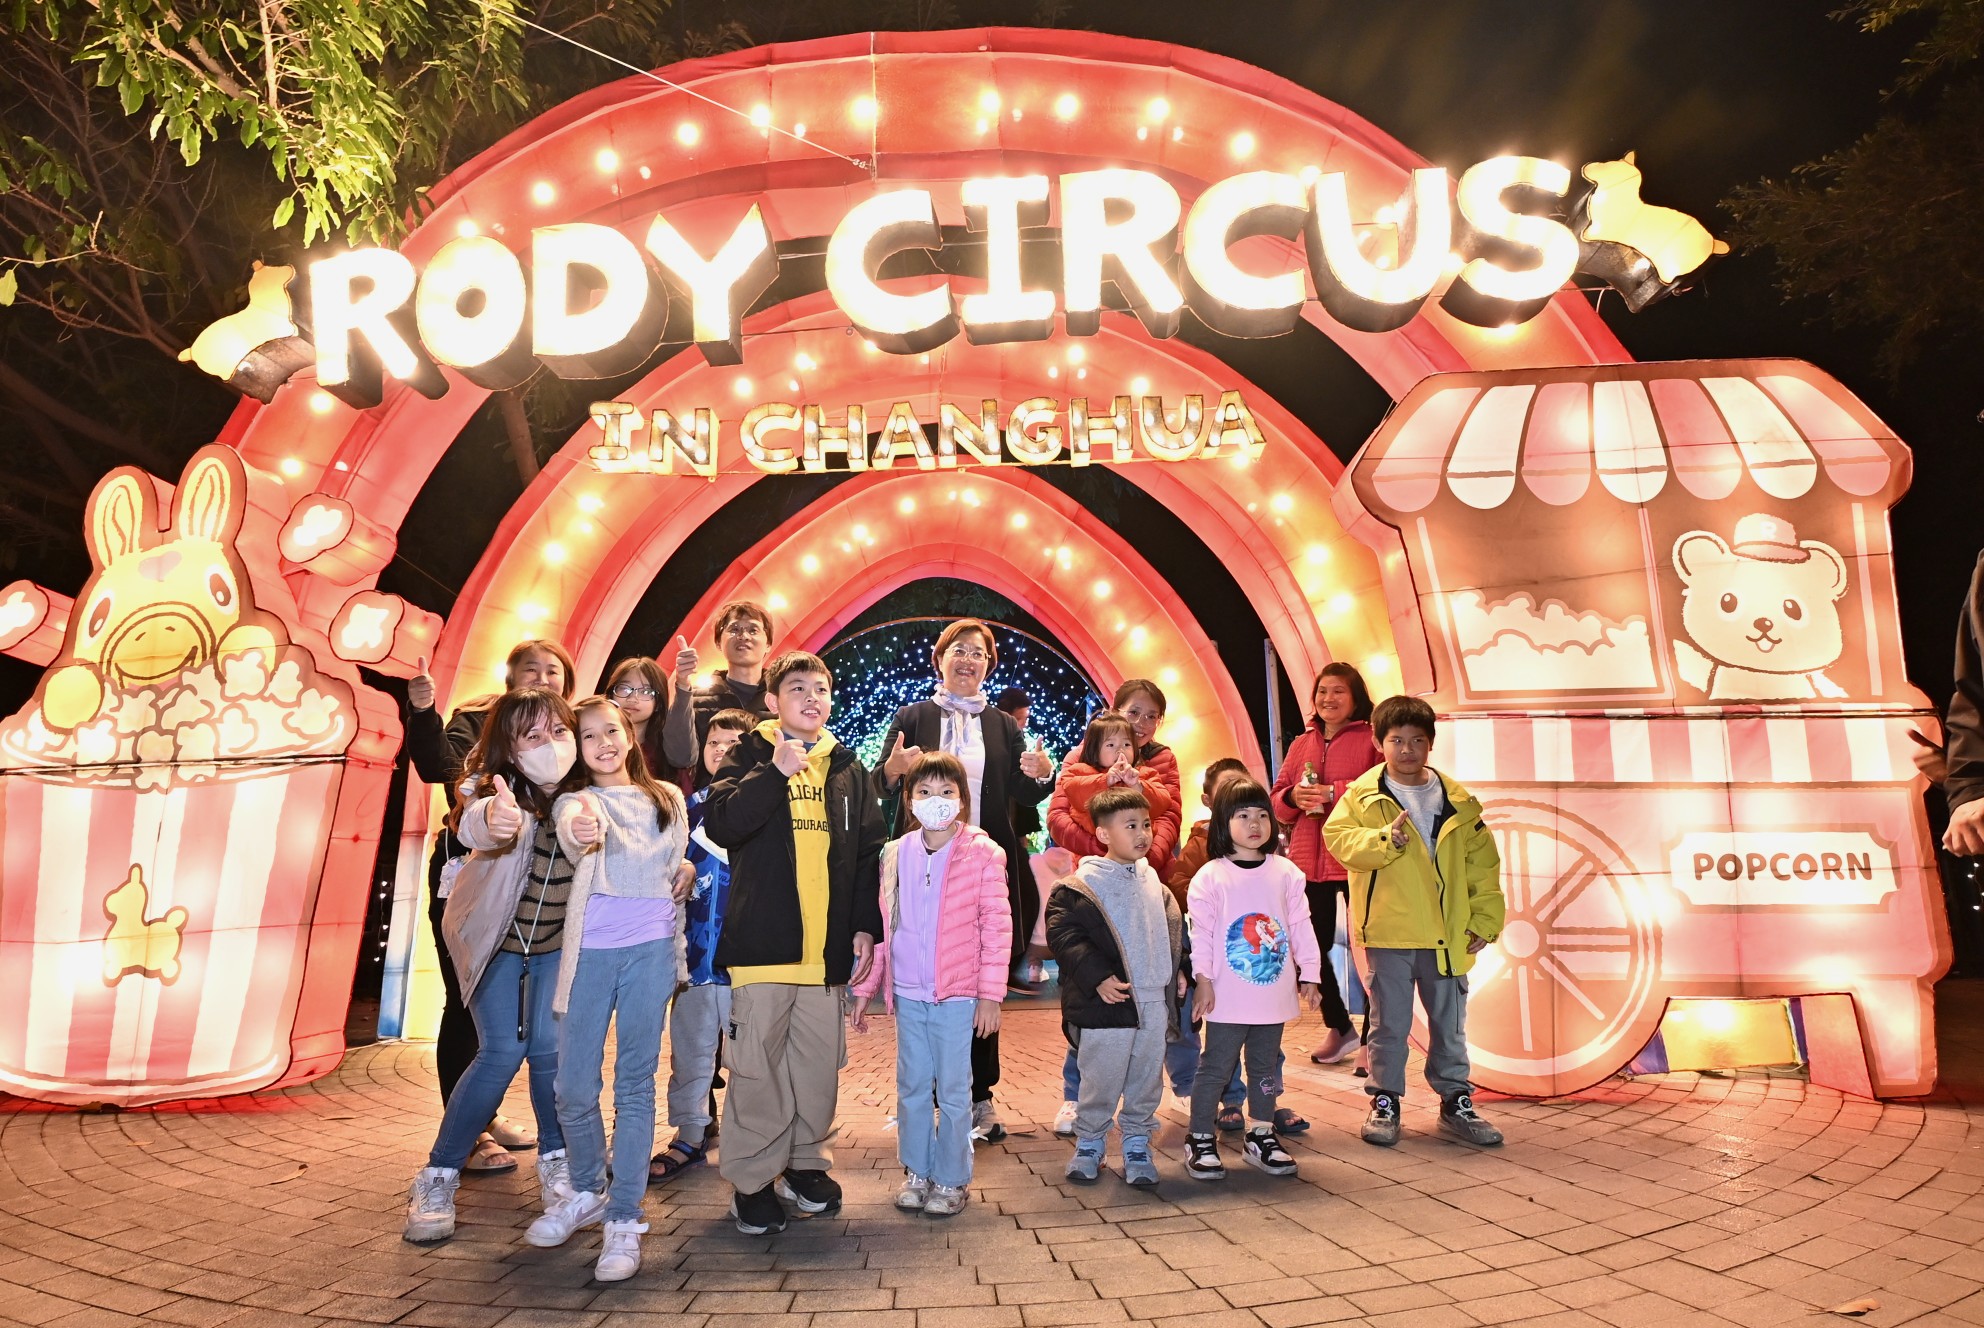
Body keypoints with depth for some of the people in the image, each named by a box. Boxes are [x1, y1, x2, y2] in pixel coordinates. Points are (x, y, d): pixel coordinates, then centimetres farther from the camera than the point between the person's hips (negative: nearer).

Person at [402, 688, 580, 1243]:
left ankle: (555, 1161, 14)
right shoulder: (501, 794, -30)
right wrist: (493, 819, -78)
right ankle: (437, 1179, 7)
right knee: (503, 1052, -10)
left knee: (550, 1047, -7)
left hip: (557, 940, 3)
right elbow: (474, 823, -54)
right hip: (495, 937, -2)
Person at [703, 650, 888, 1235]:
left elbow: (870, 852, 14)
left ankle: (806, 1163, 25)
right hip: (763, 940, -3)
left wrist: (865, 926, 7)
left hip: (828, 946, 3)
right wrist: (776, 772, -18)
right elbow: (720, 824, -13)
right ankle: (752, 1178, 13)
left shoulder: (848, 769, 13)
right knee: (757, 1062, 0)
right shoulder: (750, 756, 3)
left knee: (820, 1061, 8)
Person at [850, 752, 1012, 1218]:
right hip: (907, 992, 4)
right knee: (911, 1086, 12)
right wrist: (864, 989, 8)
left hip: (957, 993, -3)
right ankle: (916, 1171, 28)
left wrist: (990, 993, -9)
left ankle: (951, 1179, 20)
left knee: (953, 1090, 5)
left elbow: (997, 925, -6)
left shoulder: (981, 853, -6)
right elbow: (881, 926, 10)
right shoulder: (895, 854, 5)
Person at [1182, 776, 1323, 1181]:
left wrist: (1309, 974, 5)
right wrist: (1203, 979, -11)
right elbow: (1200, 932, -7)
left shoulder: (1286, 872, 4)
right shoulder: (1210, 876, -7)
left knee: (1266, 1067, 16)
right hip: (1227, 995, -4)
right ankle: (1200, 1140, 14)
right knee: (1216, 1067, 3)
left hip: (1273, 992, 4)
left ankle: (1261, 1136, 28)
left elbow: (1301, 926, 7)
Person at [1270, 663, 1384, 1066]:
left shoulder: (1371, 739, -1)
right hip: (1309, 860, 6)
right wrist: (1292, 797, -7)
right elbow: (1277, 802, 15)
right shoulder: (1302, 744, 15)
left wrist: (1335, 792, -20)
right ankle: (1338, 1028, 31)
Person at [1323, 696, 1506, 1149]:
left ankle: (1456, 1100, 27)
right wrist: (1386, 838, -25)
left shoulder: (1457, 801, 5)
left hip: (1446, 935, 3)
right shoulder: (1363, 795, -1)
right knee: (1390, 1022, 7)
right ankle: (1384, 1102, 19)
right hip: (1388, 932, -2)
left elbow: (1482, 864, 8)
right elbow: (1338, 837, -12)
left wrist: (1485, 920, 3)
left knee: (1450, 1023, 14)